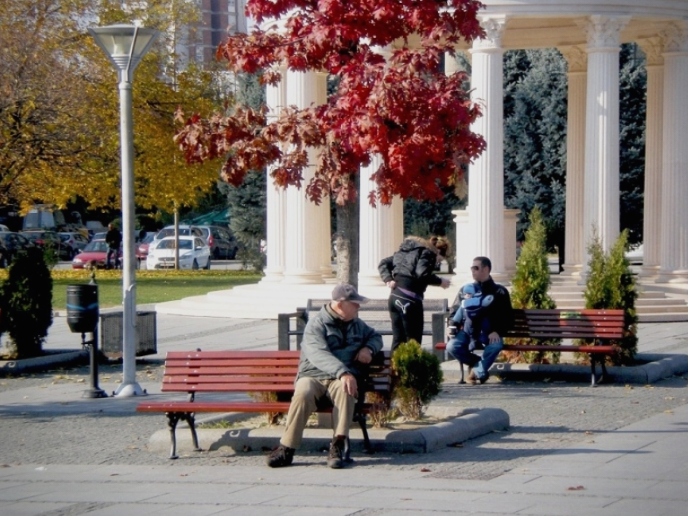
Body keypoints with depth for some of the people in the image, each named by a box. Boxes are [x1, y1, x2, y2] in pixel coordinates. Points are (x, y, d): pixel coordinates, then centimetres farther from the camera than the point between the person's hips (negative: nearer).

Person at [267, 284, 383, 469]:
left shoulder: (356, 324, 20)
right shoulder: (317, 324, -3)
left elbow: (375, 336, 37)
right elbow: (318, 354, -20)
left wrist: (368, 348, 10)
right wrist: (342, 372, -36)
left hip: (341, 378, 3)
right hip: (313, 376, -3)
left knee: (345, 390, -35)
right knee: (303, 394, -38)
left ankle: (337, 446, -37)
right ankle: (286, 448, -31)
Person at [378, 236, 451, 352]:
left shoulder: (408, 250, 22)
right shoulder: (428, 253, -3)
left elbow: (383, 263, 21)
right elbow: (422, 274, -21)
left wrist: (388, 280, 7)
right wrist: (440, 281, -6)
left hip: (395, 297, 8)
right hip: (409, 299, -8)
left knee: (398, 340, 11)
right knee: (413, 342, -2)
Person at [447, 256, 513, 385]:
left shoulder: (499, 292, 10)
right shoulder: (465, 290, 16)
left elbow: (508, 317, 5)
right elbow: (454, 311, 22)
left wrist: (497, 331, -12)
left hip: (489, 335, -2)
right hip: (468, 333, 2)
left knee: (496, 345, -37)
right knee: (452, 346, -28)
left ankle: (478, 372, -16)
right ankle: (479, 364, -5)